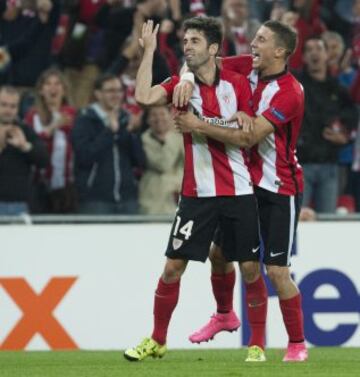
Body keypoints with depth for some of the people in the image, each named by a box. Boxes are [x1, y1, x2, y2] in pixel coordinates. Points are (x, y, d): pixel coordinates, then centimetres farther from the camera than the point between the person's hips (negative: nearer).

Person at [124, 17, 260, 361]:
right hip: (197, 193, 0)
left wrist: (204, 126, -13)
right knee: (173, 267, -1)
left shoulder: (237, 83, 1)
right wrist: (148, 51, -14)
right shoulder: (181, 84, 2)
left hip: (239, 191, 0)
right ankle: (157, 341, 12)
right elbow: (144, 97, -17)